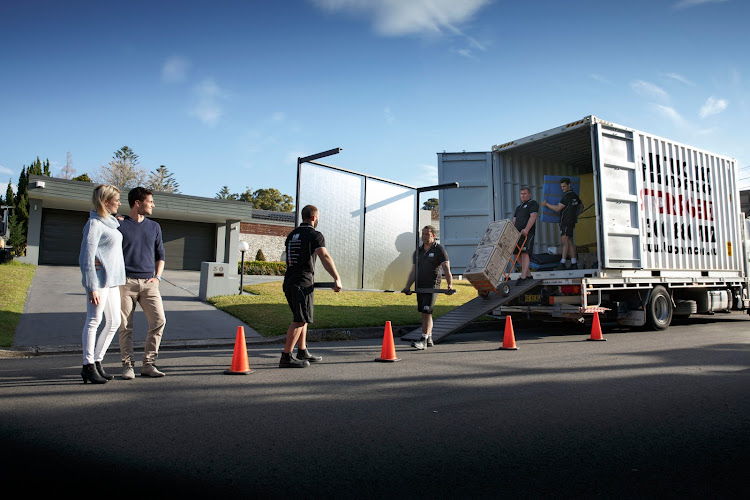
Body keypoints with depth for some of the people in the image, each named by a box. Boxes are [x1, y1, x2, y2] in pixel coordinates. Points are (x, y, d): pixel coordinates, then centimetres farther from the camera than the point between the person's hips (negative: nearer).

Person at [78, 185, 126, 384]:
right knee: (94, 322, -1)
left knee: (114, 322, 11)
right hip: (99, 279, -9)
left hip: (112, 280, 9)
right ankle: (88, 366, 8)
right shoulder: (94, 224, -11)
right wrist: (92, 287, -18)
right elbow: (87, 258, -15)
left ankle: (97, 362, 20)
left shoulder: (111, 222, 16)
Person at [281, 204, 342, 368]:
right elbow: (325, 257, -20)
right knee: (300, 320, -6)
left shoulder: (292, 235, 17)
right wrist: (337, 278, -26)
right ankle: (286, 357, -8)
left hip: (289, 281, 9)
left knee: (301, 318, 17)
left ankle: (303, 353, 22)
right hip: (303, 282, -8)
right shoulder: (315, 235, -7)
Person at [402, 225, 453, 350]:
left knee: (427, 312, -13)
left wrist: (450, 285, -23)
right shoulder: (418, 251, 15)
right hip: (419, 287, 6)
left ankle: (423, 340, -13)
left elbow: (446, 268, -10)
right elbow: (413, 271, 14)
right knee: (424, 313, 11)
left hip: (432, 286, -6)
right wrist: (408, 286, 5)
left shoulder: (439, 249, -2)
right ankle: (429, 339, 22)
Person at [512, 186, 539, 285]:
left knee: (524, 253, -16)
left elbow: (533, 217, -13)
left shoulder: (533, 204, 3)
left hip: (528, 233, -8)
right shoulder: (518, 207, 28)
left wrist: (526, 229, -26)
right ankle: (528, 275, 17)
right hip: (518, 233, 8)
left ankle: (523, 277, -19)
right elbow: (514, 221, 22)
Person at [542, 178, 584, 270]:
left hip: (566, 222, -10)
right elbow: (581, 206, 32)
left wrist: (546, 204, -6)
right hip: (571, 222, 10)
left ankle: (562, 263, -25)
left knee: (565, 241, -17)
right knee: (570, 242, 9)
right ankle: (574, 264, 10)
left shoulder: (566, 196, -13)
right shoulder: (575, 196, 17)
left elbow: (557, 208, -17)